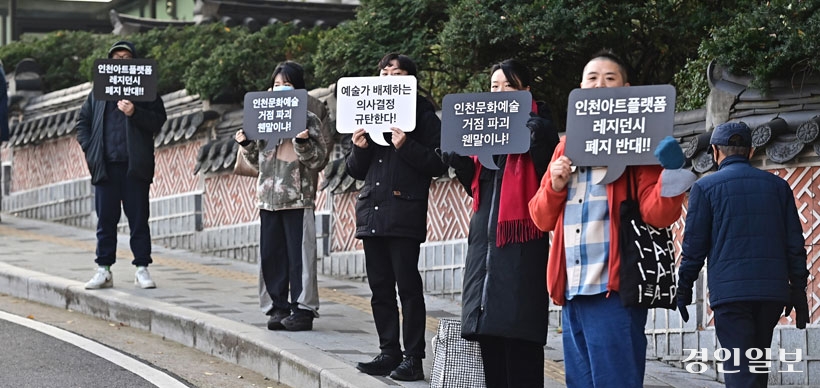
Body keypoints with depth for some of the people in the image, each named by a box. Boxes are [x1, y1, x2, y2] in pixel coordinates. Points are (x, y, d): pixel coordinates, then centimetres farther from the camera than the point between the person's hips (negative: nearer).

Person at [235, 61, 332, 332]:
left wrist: (302, 144, -21)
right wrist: (246, 145, 2)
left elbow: (320, 159, -6)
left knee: (299, 255, -5)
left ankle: (303, 309, 1)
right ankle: (280, 307, 14)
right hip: (269, 197, 6)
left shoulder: (309, 121, -1)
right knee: (270, 256, 6)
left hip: (298, 199, -6)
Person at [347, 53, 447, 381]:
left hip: (405, 214, -6)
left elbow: (438, 164, -6)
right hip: (371, 212, 6)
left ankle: (413, 358, -3)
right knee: (380, 288, 7)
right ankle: (389, 353, 14)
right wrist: (359, 148, 0)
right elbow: (355, 170, 20)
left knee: (408, 286, -6)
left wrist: (406, 146, -18)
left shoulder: (423, 116, 1)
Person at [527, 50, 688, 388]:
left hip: (614, 289, -6)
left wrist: (672, 177, -28)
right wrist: (554, 185, 0)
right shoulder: (568, 144, 18)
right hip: (571, 292, 6)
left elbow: (656, 214, -9)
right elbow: (542, 218, 19)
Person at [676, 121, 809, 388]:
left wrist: (683, 291, 7)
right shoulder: (778, 185, 12)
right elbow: (795, 242, 10)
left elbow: (694, 244, -1)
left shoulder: (705, 186, 2)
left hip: (730, 291, -4)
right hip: (773, 291, 4)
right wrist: (798, 290, 15)